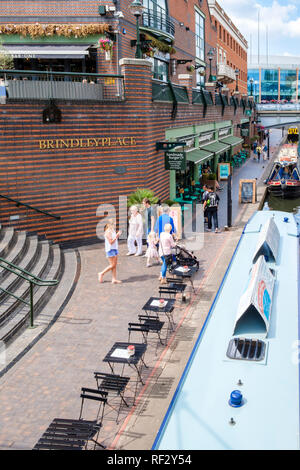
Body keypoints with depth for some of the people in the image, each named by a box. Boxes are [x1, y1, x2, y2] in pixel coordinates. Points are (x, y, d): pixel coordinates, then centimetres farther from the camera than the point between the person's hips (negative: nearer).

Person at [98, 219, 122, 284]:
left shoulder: (113, 230, 13)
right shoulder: (108, 232, -16)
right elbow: (111, 242, -20)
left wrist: (118, 235, 7)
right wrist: (117, 236, -22)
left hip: (115, 249, 9)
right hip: (110, 250, -9)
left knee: (115, 265, 6)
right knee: (112, 265, -6)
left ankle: (114, 279, 8)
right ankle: (101, 274, 9)